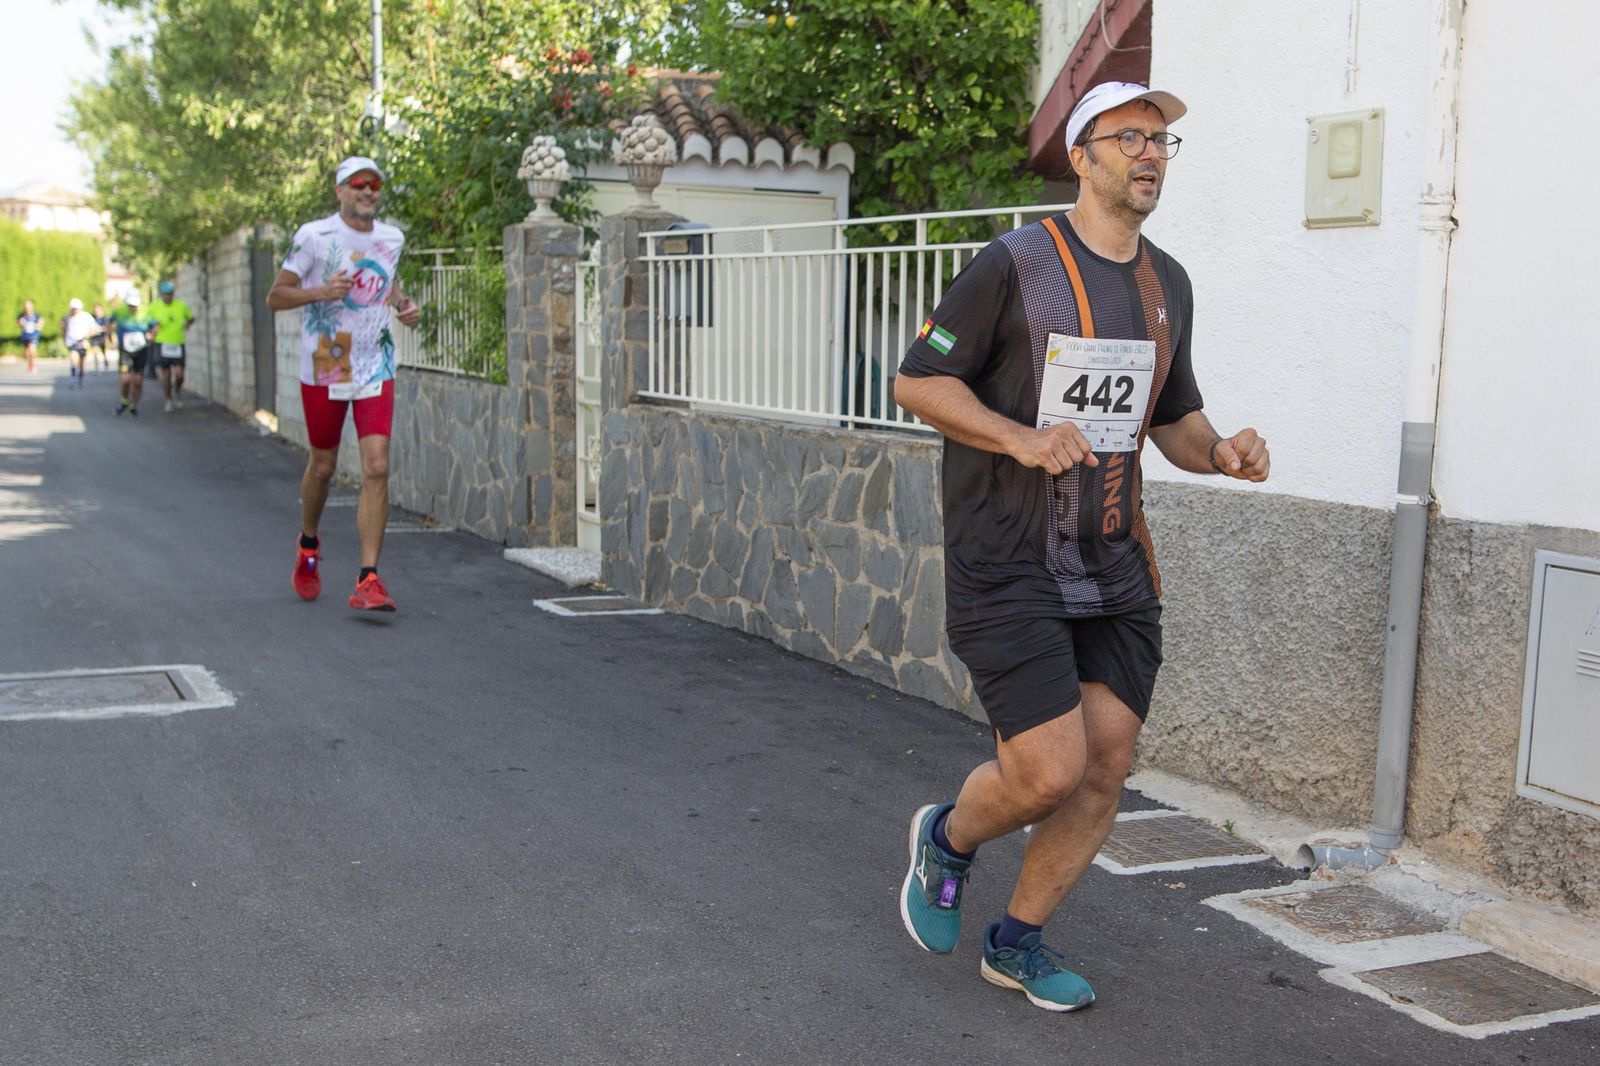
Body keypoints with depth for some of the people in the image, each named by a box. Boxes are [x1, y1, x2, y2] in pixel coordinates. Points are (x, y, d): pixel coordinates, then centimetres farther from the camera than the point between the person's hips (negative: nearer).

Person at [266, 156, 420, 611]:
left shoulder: (392, 238, 7)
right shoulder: (313, 236, -6)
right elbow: (275, 296, -4)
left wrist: (404, 304, 5)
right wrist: (321, 292, -22)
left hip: (376, 369, 2)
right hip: (322, 368, -2)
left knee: (377, 468, -11)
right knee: (323, 466, 11)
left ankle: (368, 580, -10)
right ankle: (308, 545, 41)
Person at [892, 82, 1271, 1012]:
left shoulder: (1167, 285, 12)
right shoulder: (1016, 265, -9)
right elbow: (918, 380, -7)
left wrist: (1220, 451, 0)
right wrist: (1023, 440, -20)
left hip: (1114, 568, 7)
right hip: (1005, 568, -6)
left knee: (1107, 766, 5)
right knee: (1050, 772, -12)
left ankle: (1020, 941, 26)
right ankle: (949, 839, 23)